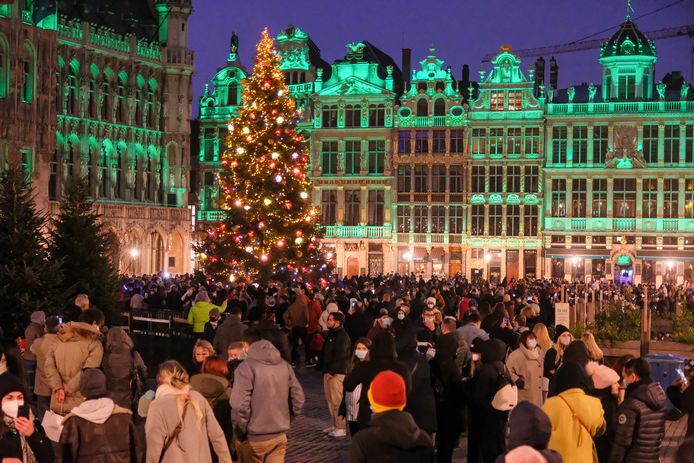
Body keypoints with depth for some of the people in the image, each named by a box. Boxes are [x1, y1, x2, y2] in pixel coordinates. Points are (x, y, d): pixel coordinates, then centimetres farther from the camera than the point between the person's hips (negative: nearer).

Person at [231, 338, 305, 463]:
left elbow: (240, 406, -21)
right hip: (279, 436, 5)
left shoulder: (247, 367, -14)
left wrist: (239, 434, -9)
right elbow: (298, 399, 6)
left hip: (253, 438, -4)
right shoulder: (285, 366, 5)